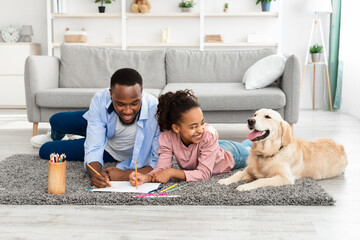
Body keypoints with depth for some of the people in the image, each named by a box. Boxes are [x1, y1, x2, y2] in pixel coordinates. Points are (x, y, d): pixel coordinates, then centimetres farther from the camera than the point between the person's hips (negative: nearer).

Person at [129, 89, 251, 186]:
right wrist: (146, 177, -59)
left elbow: (204, 173, -45)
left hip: (230, 153, -3)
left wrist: (172, 172, -54)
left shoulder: (209, 135, -46)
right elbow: (162, 168, -38)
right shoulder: (167, 137, -38)